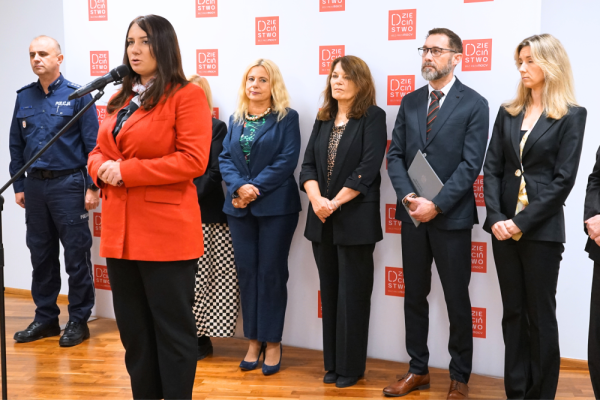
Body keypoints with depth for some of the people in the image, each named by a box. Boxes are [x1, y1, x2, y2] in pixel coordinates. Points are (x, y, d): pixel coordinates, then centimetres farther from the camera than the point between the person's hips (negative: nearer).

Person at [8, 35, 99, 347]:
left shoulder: (77, 96, -4)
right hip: (35, 185, 5)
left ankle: (78, 321, 11)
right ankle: (45, 318, 23)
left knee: (76, 255, 1)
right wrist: (18, 185, 10)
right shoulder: (24, 97, 9)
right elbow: (16, 144, 13)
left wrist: (93, 187, -10)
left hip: (68, 184, -5)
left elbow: (92, 144, -6)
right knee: (41, 255, 11)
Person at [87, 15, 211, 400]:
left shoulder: (187, 95, -7)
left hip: (166, 232, -7)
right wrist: (103, 168, -5)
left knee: (172, 327, 3)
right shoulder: (121, 98, 17)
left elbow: (193, 161, -16)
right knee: (133, 327, 15)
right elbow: (99, 151, 20)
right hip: (120, 230, 7)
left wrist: (127, 171, -17)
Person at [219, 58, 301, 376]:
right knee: (246, 271, 6)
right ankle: (253, 341, 15)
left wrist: (256, 189, -16)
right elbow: (225, 158, 5)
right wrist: (239, 187, -14)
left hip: (276, 205, -4)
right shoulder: (236, 119, 13)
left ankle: (272, 343, 9)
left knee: (271, 272, 0)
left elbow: (287, 160, -10)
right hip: (240, 207, 4)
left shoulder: (286, 118, 0)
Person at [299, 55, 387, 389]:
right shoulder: (323, 119, 14)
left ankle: (350, 366, 12)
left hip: (355, 219, -5)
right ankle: (332, 363, 20)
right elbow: (308, 164, 6)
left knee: (352, 294, 1)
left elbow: (368, 168, -13)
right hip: (321, 220, 6)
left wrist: (335, 203, -15)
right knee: (329, 293, 11)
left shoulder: (372, 117, -3)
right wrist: (316, 200, -11)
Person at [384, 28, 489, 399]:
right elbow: (395, 155, 5)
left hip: (451, 216, -4)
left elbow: (471, 164, -12)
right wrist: (408, 196, -11)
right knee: (415, 296, 12)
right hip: (413, 215, 5)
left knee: (457, 300, 6)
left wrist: (436, 205, -18)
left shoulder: (474, 104, -5)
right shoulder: (410, 102, 9)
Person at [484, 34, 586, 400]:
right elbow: (492, 169, 5)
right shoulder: (508, 113, 10)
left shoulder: (571, 116, -3)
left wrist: (522, 222, -15)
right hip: (504, 227, 5)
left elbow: (563, 179, -10)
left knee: (540, 314, 4)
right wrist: (496, 217, -9)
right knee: (513, 312, 10)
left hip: (541, 229, -4)